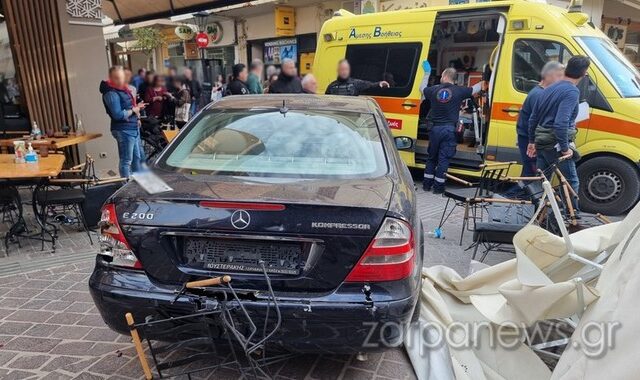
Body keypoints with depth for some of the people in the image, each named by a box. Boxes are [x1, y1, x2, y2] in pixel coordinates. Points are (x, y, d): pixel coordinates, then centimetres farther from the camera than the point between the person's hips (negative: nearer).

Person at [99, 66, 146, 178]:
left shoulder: (123, 89, 13)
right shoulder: (111, 94, -15)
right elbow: (118, 115, -22)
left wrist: (136, 107, 6)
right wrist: (133, 110, -12)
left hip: (134, 128, 10)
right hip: (124, 130, -10)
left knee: (138, 157, 19)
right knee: (126, 160, -5)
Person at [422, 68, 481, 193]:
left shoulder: (433, 90, 1)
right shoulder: (459, 91, -2)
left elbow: (422, 89, 21)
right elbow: (475, 89, 14)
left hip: (435, 128, 2)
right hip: (449, 129, -2)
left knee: (432, 157, 15)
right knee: (444, 158, 2)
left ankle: (427, 184, 18)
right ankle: (438, 186, 5)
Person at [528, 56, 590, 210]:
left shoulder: (549, 89, 13)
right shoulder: (572, 91, -14)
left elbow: (533, 119, 18)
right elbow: (561, 123, -25)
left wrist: (532, 141, 25)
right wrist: (565, 148, -19)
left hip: (541, 142, 9)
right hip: (556, 144, -8)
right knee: (571, 182, 1)